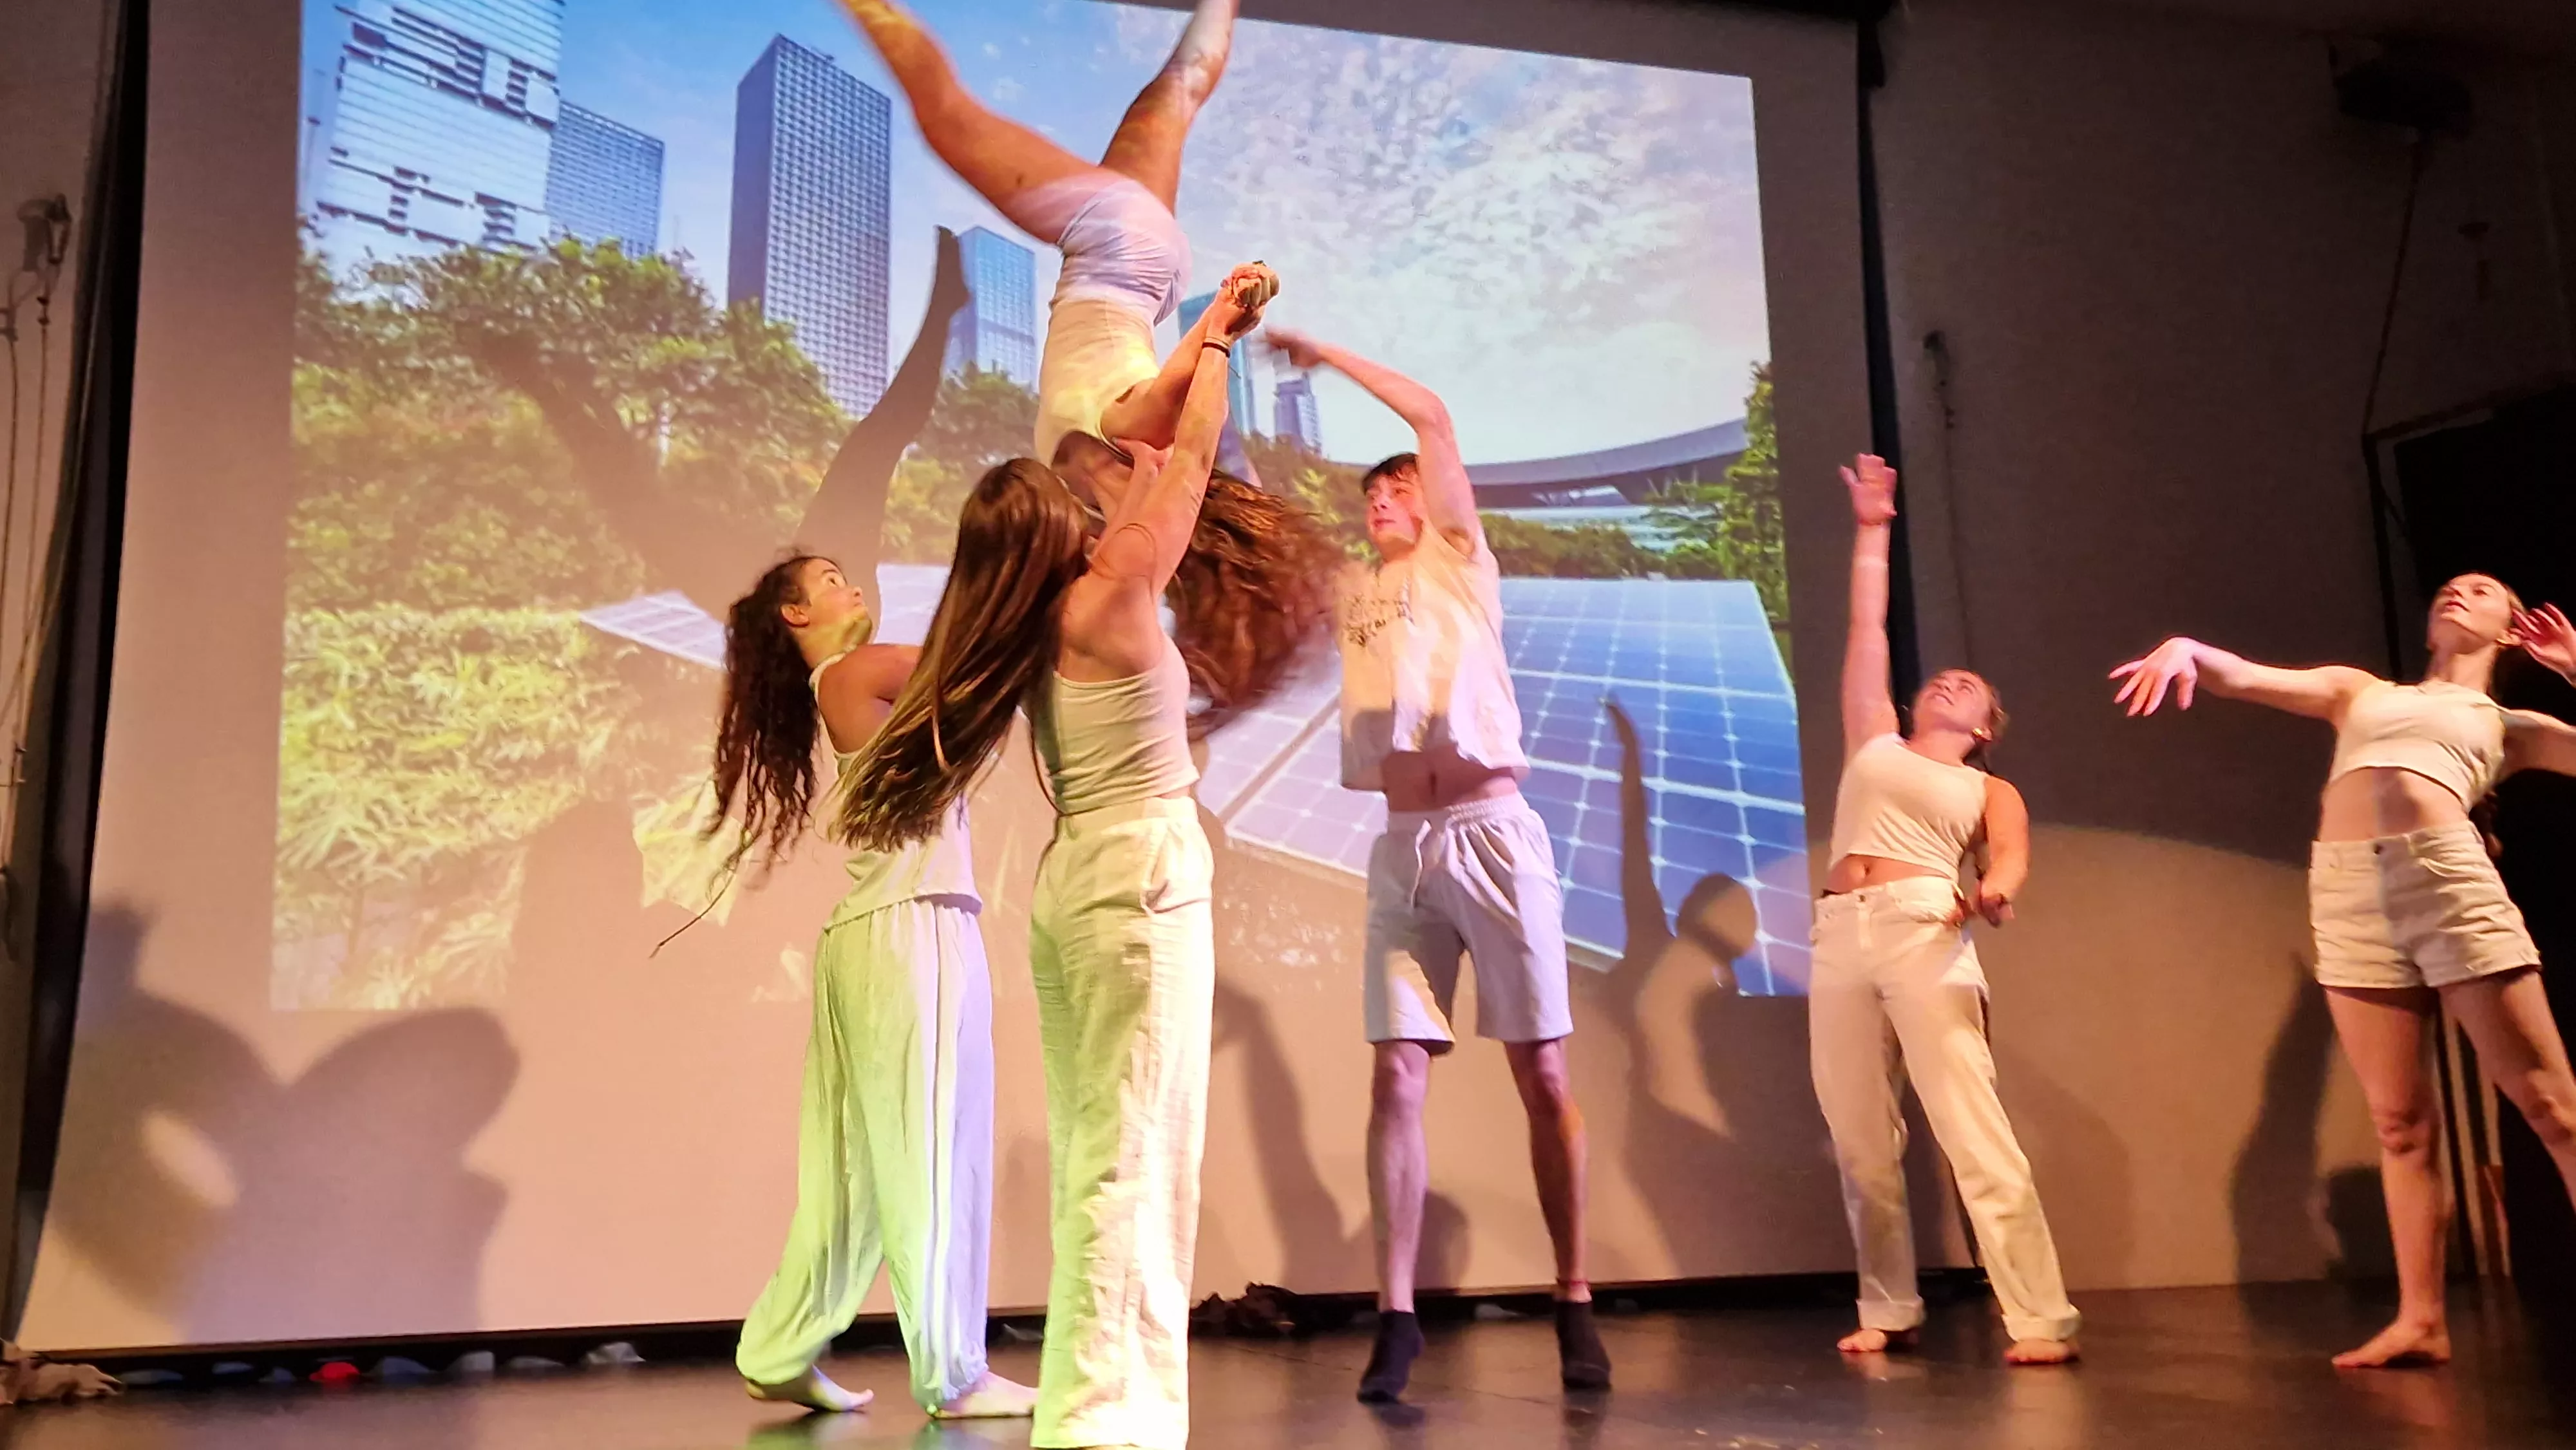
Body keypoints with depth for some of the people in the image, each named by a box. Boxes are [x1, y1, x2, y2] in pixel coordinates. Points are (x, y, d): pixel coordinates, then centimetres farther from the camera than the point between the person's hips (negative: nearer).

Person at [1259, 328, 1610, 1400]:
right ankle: (1396, 1317, 1)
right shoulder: (1353, 598, 19)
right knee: (1397, 1078, -3)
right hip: (1401, 848, 4)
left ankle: (1575, 1304, 9)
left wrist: (1324, 354, 11)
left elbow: (1432, 416, 3)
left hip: (1489, 830, -3)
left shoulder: (1458, 561, 11)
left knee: (1543, 1074, 0)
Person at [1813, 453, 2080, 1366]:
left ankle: (2040, 1319, -12)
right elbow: (1867, 634, 24)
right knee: (1859, 1139, 1)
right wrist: (1873, 532, 28)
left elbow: (2012, 858, 0)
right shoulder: (1875, 748, 25)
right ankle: (1889, 1310, 11)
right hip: (1841, 936, 3)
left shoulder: (1990, 790, 19)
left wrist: (1996, 890, -23)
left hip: (1925, 930, -3)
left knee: (1973, 1129, -12)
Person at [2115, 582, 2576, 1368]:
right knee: (2401, 1122, 0)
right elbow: (2241, 678, 17)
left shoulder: (2510, 726, 22)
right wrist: (2187, 646, -5)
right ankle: (2420, 1319, 1)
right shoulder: (2358, 691, 28)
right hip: (2348, 893, 2)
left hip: (2449, 877, -1)